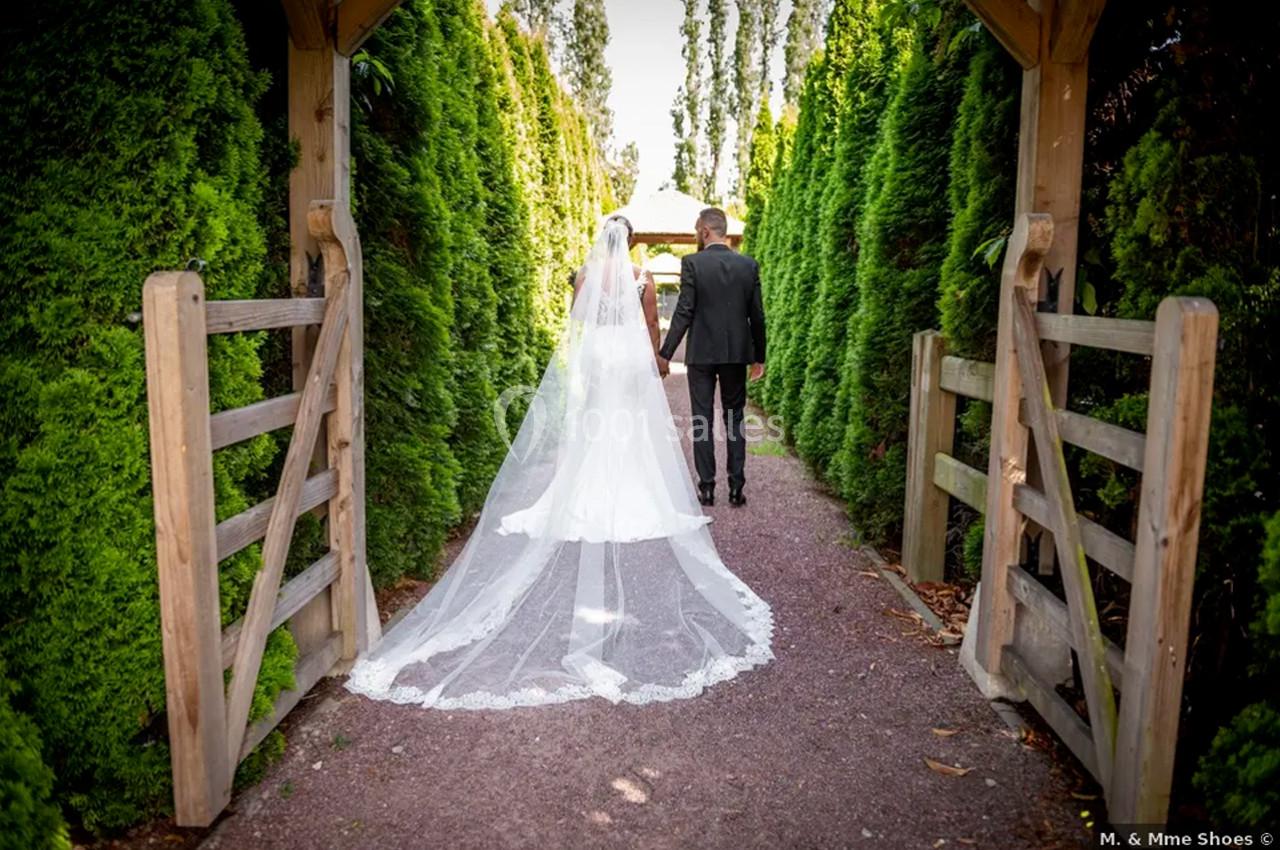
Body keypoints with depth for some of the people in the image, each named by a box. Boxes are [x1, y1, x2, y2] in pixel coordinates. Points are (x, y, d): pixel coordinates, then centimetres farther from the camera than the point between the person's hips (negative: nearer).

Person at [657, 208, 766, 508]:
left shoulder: (692, 263, -9)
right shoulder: (749, 265, 2)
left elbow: (684, 312, -12)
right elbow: (757, 315, 4)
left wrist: (665, 353, -6)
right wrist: (759, 357, 13)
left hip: (701, 353, -3)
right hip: (737, 352, 3)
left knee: (702, 420, 5)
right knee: (735, 420, 10)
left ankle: (707, 487, 7)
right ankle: (736, 488, 8)